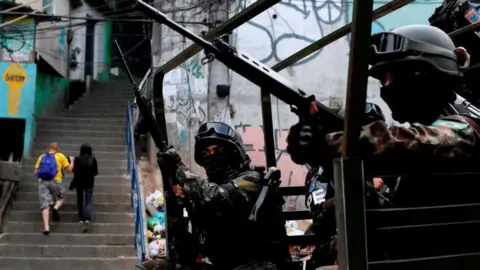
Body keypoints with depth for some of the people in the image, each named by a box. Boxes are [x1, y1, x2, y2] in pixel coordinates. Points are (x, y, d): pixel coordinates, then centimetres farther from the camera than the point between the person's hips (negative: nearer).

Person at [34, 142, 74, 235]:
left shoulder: (42, 157, 16)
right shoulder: (60, 156, 8)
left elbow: (35, 172, 12)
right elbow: (69, 169, 8)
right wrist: (72, 161, 27)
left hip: (43, 182, 2)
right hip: (56, 181, -2)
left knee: (45, 205, -1)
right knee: (61, 198, 23)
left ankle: (46, 227, -12)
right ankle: (56, 208, -10)